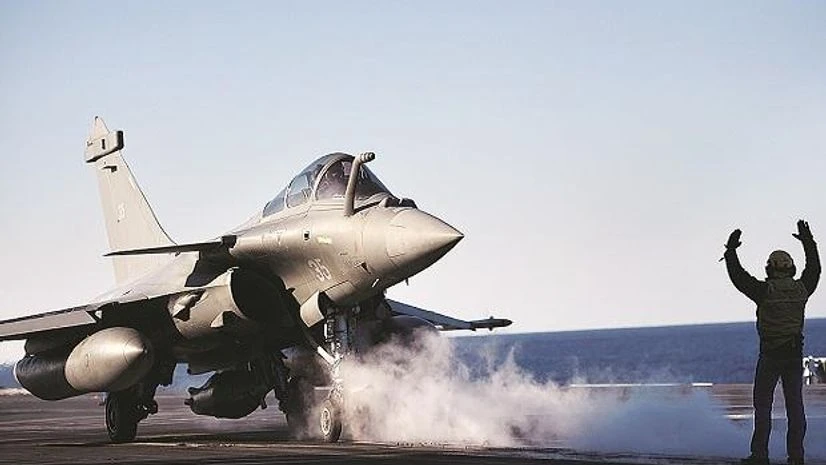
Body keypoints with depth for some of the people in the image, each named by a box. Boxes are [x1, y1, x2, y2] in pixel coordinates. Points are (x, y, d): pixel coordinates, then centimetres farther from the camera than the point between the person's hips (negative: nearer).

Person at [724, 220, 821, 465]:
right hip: (795, 353, 4)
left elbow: (738, 277, -5)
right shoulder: (801, 289, 2)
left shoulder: (765, 291, -11)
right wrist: (808, 242, 32)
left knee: (762, 404, 2)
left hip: (770, 355, -4)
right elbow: (814, 269, 21)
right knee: (795, 404, 6)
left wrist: (731, 251, 5)